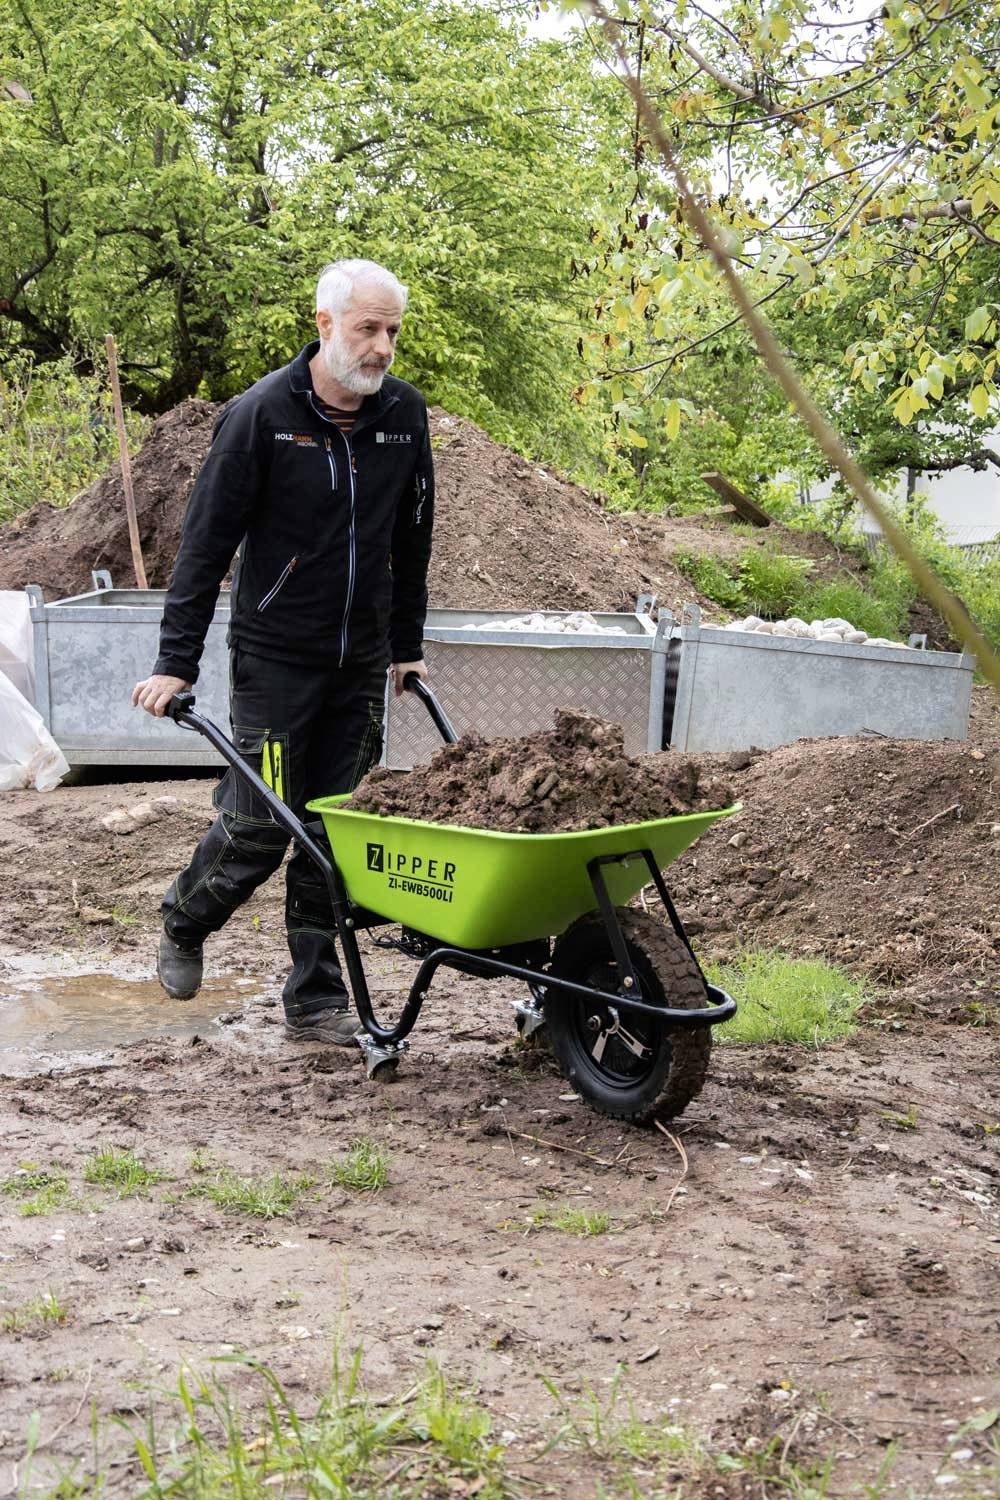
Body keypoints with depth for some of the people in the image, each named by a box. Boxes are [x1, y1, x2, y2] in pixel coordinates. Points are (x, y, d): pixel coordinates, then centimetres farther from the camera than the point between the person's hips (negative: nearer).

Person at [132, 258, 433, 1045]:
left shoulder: (404, 413, 3)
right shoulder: (261, 413, -11)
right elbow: (206, 541, -10)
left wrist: (408, 647, 15)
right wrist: (176, 661, -12)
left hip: (361, 663, 4)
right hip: (275, 660, -4)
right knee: (259, 827, -2)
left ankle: (316, 1000, 15)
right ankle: (184, 925, 28)